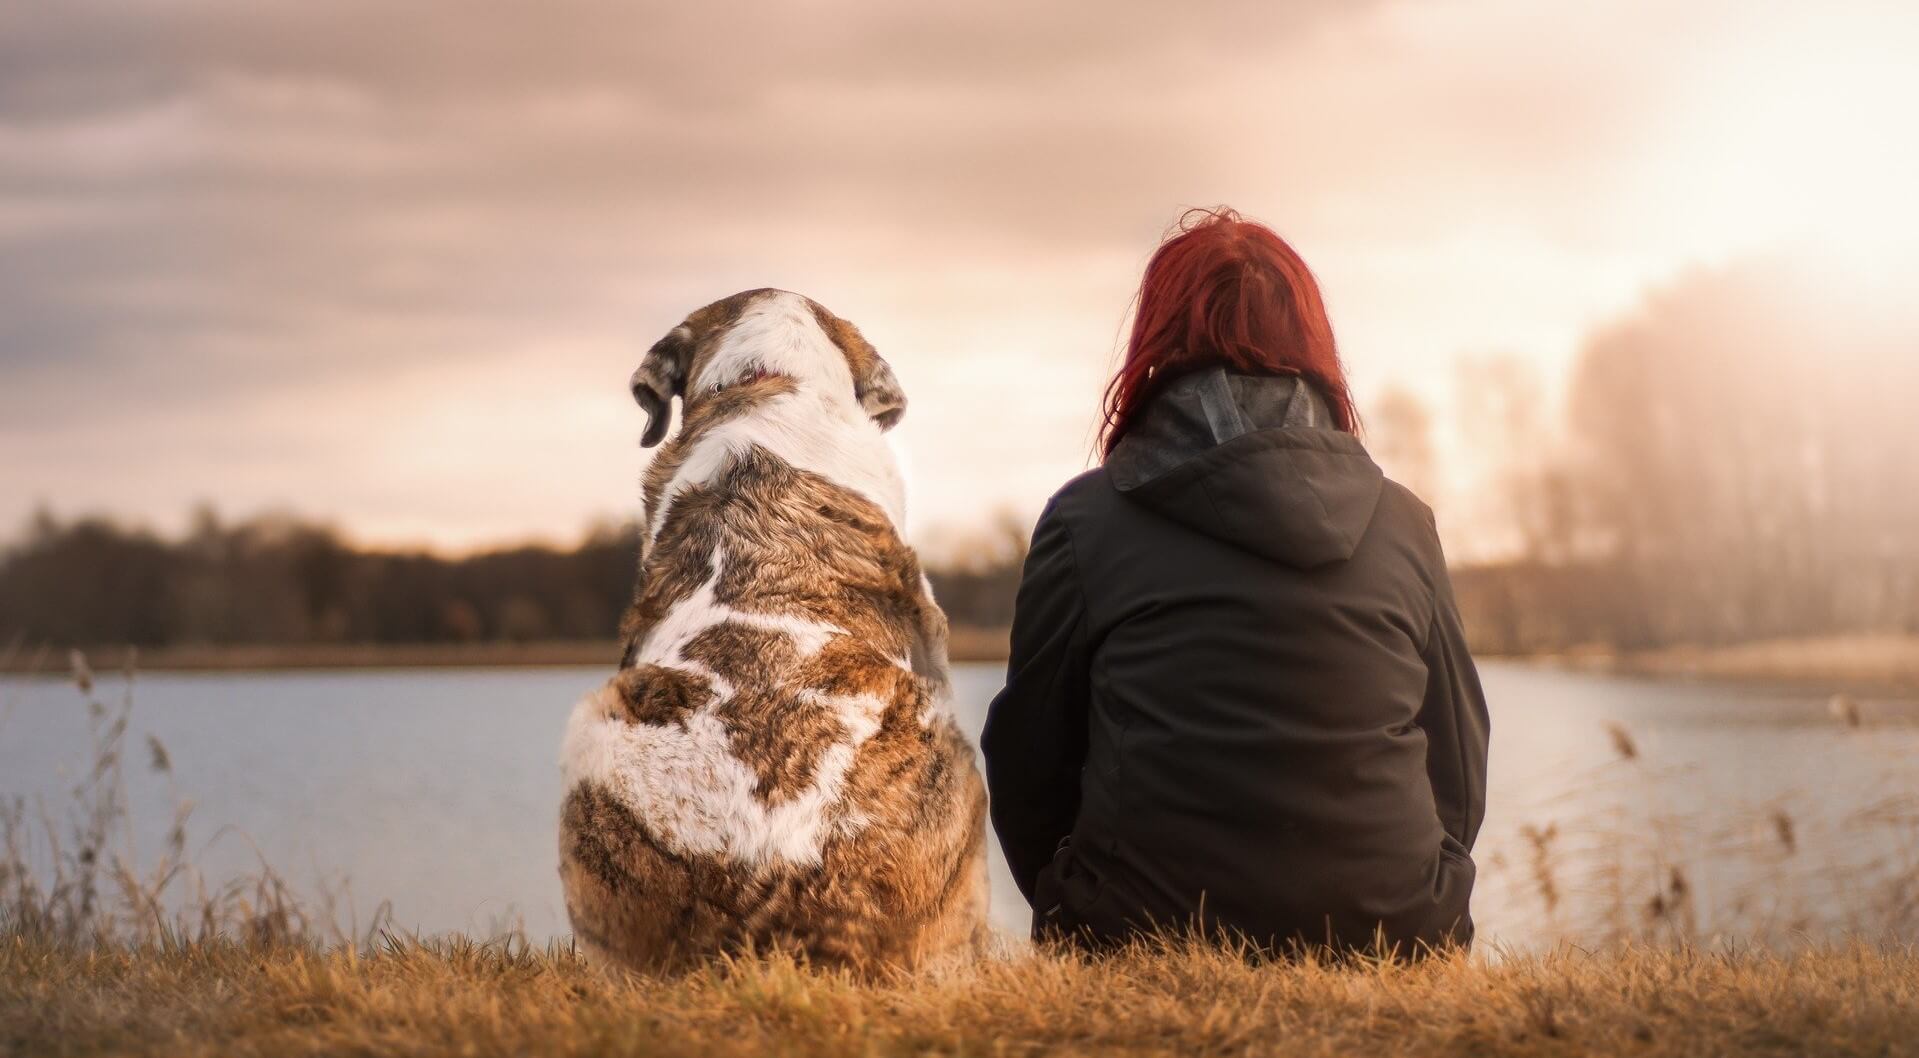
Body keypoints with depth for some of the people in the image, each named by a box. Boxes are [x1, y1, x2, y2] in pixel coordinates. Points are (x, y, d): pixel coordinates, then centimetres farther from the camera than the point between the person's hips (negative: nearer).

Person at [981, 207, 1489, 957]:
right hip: (1390, 943, 3)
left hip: (1146, 941, -3)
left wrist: (1084, 922, 22)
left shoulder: (1085, 520, 0)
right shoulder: (1405, 524, 8)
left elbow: (1029, 764, 6)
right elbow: (1459, 776, 12)